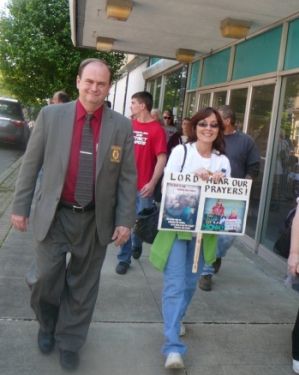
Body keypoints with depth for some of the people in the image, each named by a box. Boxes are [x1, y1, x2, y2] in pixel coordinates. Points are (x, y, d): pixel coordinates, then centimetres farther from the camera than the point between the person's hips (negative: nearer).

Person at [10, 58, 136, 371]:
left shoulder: (122, 126, -3)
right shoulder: (51, 115, -3)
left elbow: (127, 177, 0)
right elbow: (30, 164, 1)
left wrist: (125, 220, -4)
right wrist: (20, 206, 1)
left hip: (96, 220, 1)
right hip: (54, 215, 0)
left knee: (82, 285, 12)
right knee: (44, 277, 3)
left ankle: (69, 342, 34)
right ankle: (47, 326, 36)